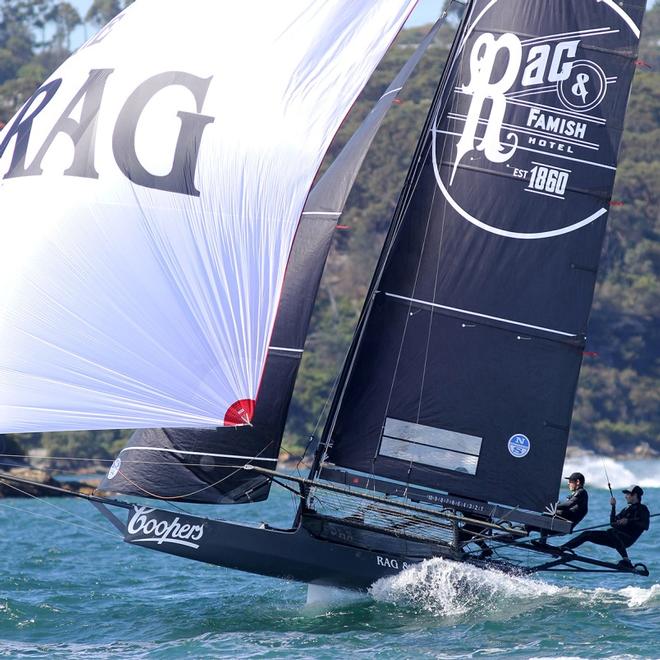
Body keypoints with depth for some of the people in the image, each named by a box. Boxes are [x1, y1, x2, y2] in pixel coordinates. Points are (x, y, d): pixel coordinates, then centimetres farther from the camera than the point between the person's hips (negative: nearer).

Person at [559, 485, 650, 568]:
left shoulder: (642, 509, 3)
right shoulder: (627, 509, 28)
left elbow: (645, 526, -13)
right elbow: (613, 522, 27)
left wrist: (628, 521, -20)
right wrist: (613, 507, 20)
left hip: (627, 538, -8)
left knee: (612, 532, -43)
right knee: (586, 535, 2)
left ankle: (626, 560, -49)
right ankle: (561, 549, -1)